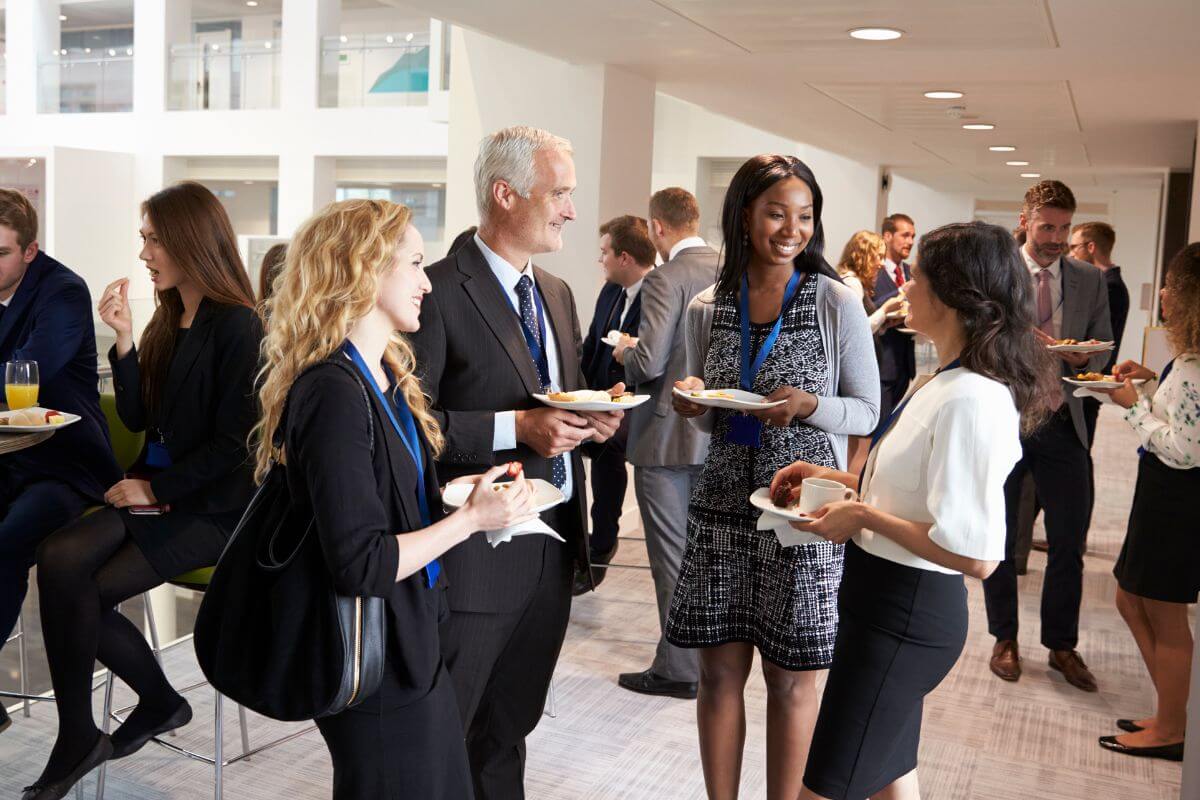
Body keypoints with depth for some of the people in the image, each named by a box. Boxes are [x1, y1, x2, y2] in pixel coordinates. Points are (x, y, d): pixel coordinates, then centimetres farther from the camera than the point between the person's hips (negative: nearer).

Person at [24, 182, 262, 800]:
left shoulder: (237, 325, -12)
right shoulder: (168, 319, 11)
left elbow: (233, 443, -15)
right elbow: (138, 418, 9)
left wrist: (158, 489, -12)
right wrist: (123, 340, -1)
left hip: (211, 507, -7)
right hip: (157, 491, 7)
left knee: (83, 590, -17)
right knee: (59, 560, -18)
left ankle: (77, 739, 9)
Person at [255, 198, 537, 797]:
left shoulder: (386, 376, 7)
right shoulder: (335, 394, -23)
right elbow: (359, 564, -24)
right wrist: (471, 517, -17)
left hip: (414, 646, 9)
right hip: (376, 664, -9)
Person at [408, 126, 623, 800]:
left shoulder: (557, 293, 12)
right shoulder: (441, 291, -14)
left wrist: (600, 416, -2)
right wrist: (516, 428, -25)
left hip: (556, 546, 8)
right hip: (476, 555, -7)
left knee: (509, 729, 22)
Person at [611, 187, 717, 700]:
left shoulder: (666, 279, -18)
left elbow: (648, 363, -23)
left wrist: (624, 352, -2)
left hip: (668, 438, -7)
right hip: (718, 435, 8)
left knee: (672, 557, 2)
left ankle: (678, 668, 10)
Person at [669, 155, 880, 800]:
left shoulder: (837, 303, -4)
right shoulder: (707, 308, 5)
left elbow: (866, 413, 0)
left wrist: (808, 405, -19)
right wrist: (694, 403, -7)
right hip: (723, 504, 3)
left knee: (791, 679, 7)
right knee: (719, 672, 9)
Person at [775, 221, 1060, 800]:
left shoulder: (971, 400, -24)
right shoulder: (937, 382, 8)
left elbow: (974, 555, -28)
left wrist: (863, 517, -20)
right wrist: (836, 477, 10)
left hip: (903, 617, -10)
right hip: (885, 600, 10)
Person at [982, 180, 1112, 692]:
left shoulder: (1090, 281, 7)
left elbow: (1103, 350, 9)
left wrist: (1082, 357, -13)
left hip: (1061, 424, 2)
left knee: (1069, 541, 5)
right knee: (1000, 538, 9)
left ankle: (1061, 644, 22)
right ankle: (1004, 639, 26)